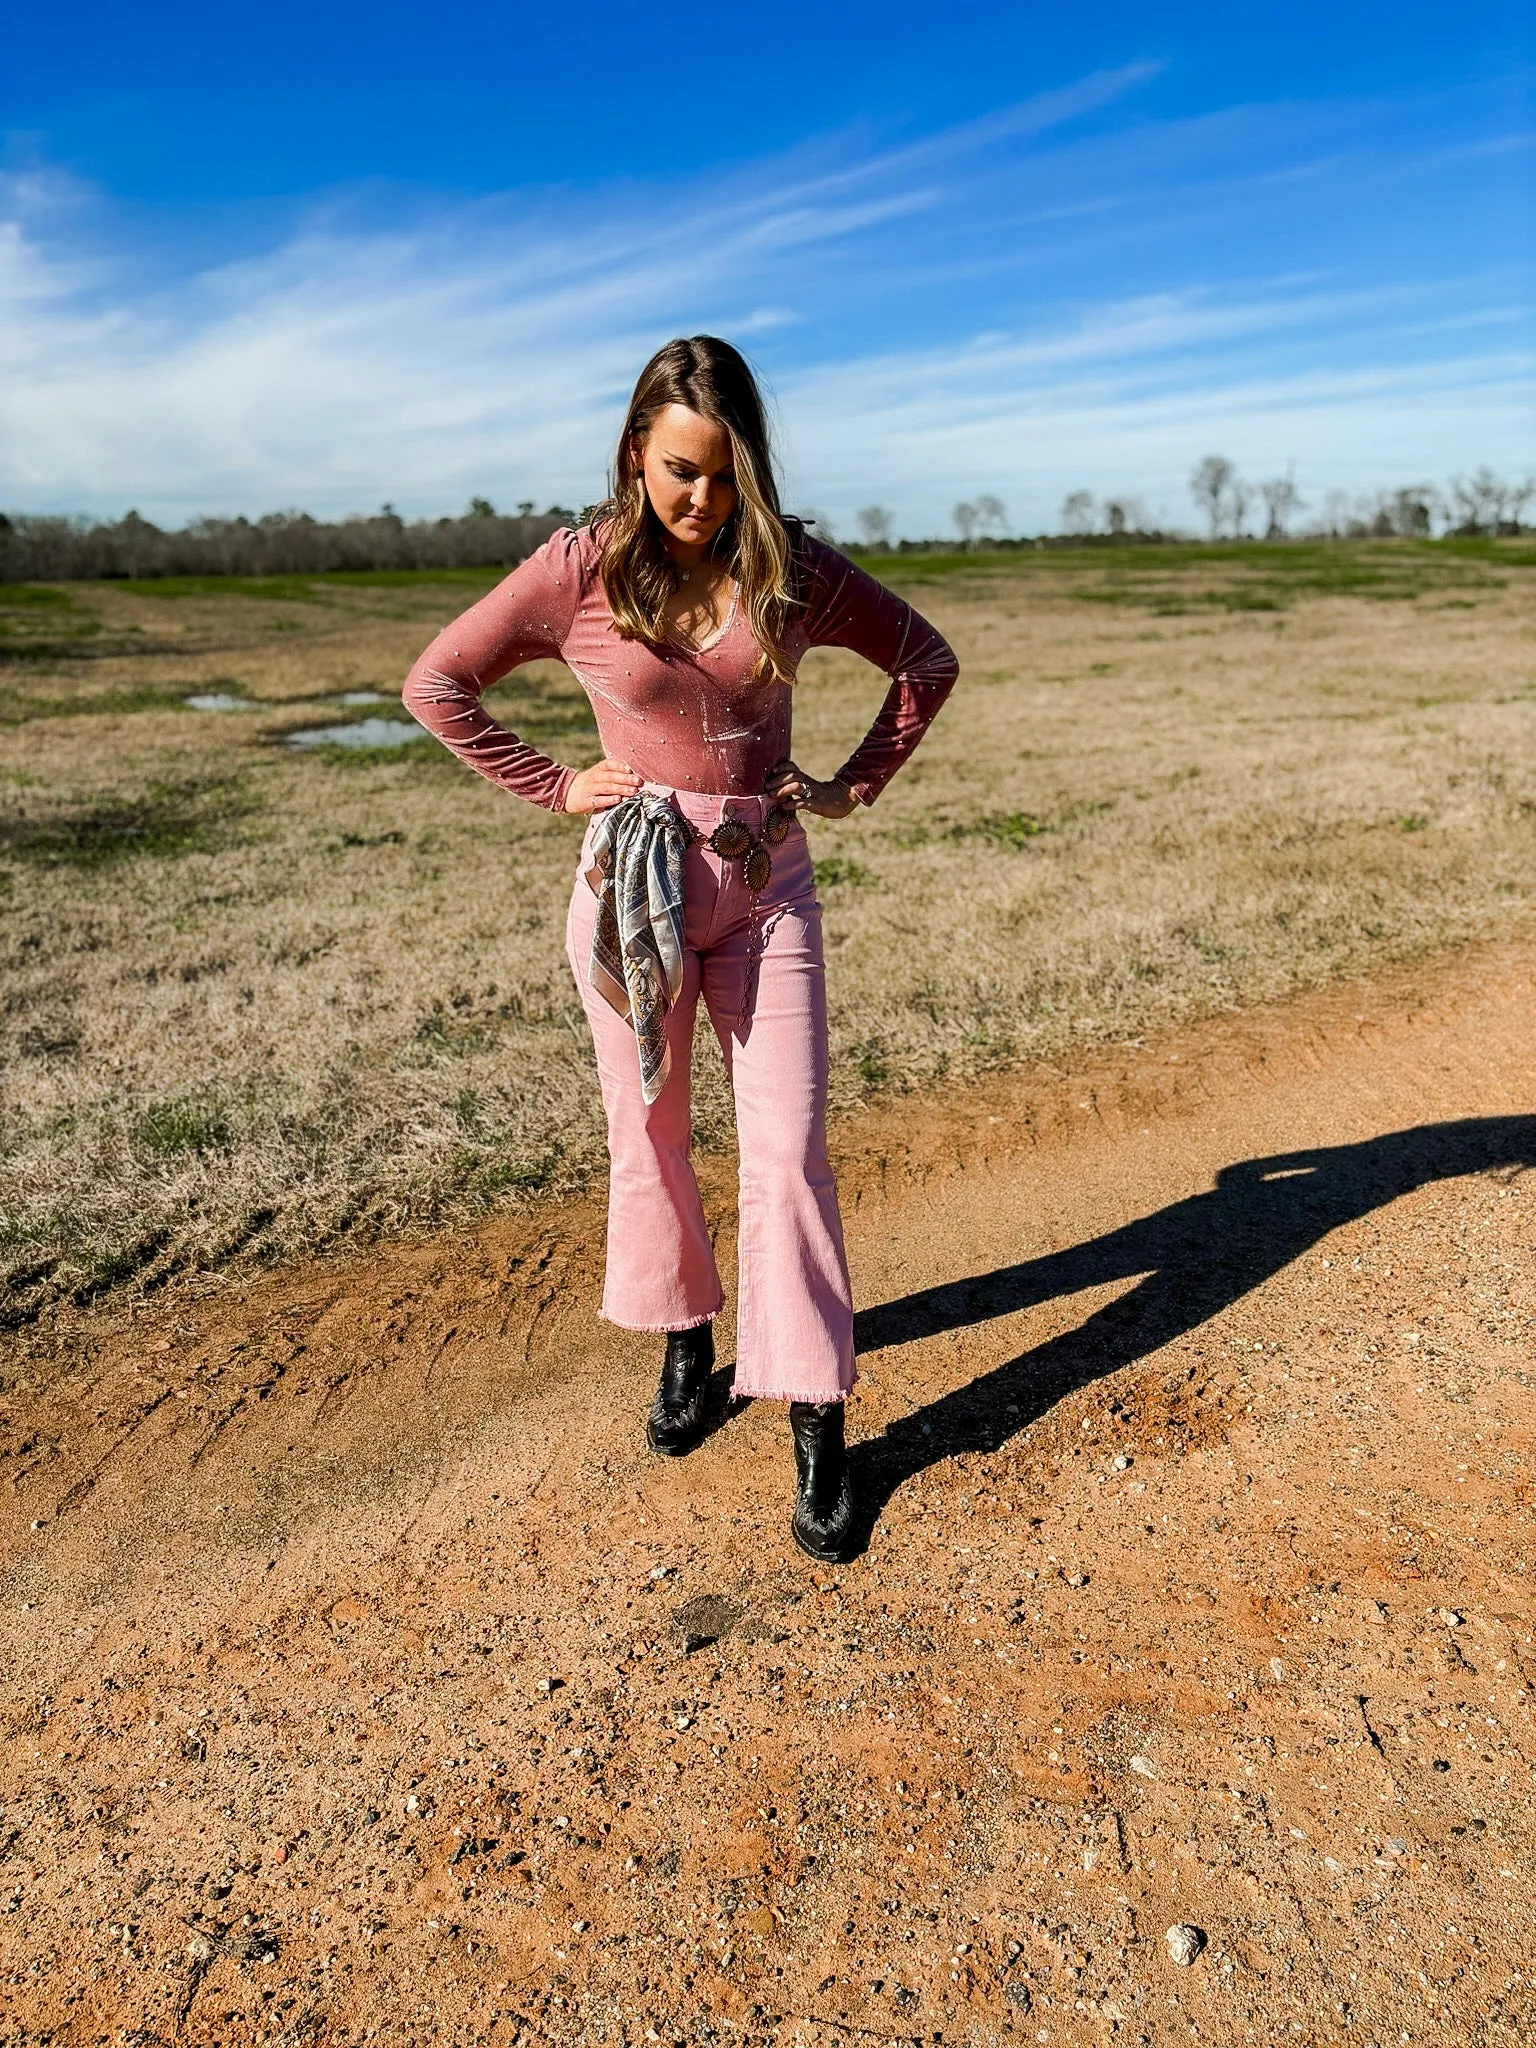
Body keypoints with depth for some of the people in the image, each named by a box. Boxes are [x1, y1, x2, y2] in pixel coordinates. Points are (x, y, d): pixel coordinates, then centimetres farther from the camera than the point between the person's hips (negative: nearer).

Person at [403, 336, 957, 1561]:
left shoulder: (797, 573, 0)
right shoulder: (580, 571, -3)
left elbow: (927, 660, 13)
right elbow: (437, 686, 4)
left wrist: (857, 786, 3)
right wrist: (554, 786, -2)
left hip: (768, 886, 0)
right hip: (632, 887, 0)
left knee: (788, 1147, -4)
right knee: (649, 1136, 11)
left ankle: (817, 1424, 7)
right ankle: (684, 1337, 35)